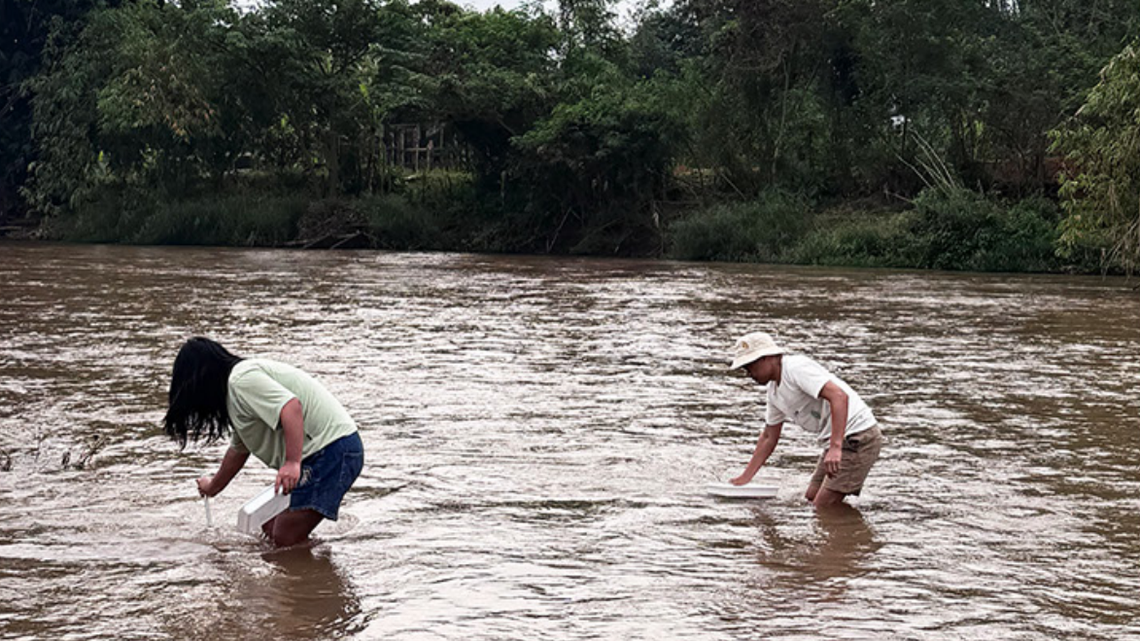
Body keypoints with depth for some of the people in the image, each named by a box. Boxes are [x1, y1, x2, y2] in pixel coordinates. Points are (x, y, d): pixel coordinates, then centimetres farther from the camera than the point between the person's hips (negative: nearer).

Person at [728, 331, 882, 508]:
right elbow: (769, 437, 25)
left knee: (822, 508, -13)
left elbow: (839, 396, -28)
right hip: (839, 441, 10)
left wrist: (835, 447, -35)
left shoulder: (796, 367, -16)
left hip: (859, 437, -10)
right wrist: (745, 478, 22)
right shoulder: (774, 391, 15)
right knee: (809, 501, 12)